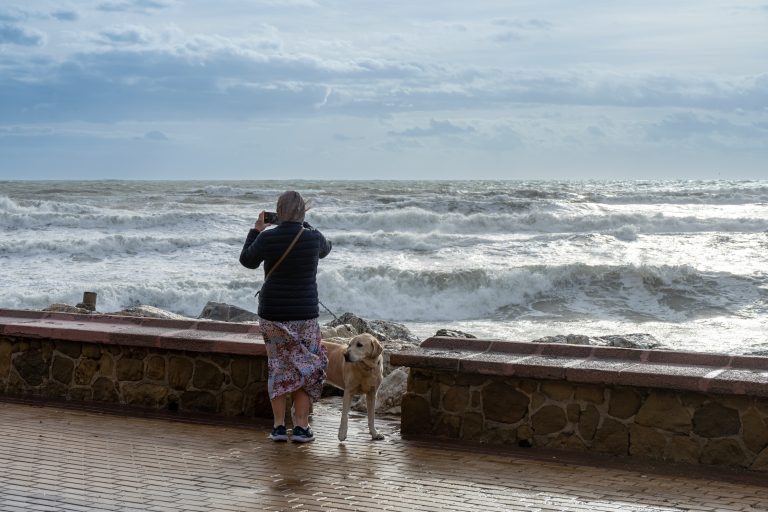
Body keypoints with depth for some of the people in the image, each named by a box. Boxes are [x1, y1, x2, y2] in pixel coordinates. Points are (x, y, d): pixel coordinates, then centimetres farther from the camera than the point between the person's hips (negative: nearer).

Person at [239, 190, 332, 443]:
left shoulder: (267, 238, -9)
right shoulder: (313, 238, -7)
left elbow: (247, 260, 9)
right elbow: (325, 249, 18)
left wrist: (256, 230, 17)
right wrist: (303, 225, 22)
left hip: (272, 313, 1)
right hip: (304, 314, -1)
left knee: (278, 368, 11)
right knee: (306, 367, 10)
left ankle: (279, 426, 11)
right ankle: (301, 427, 6)